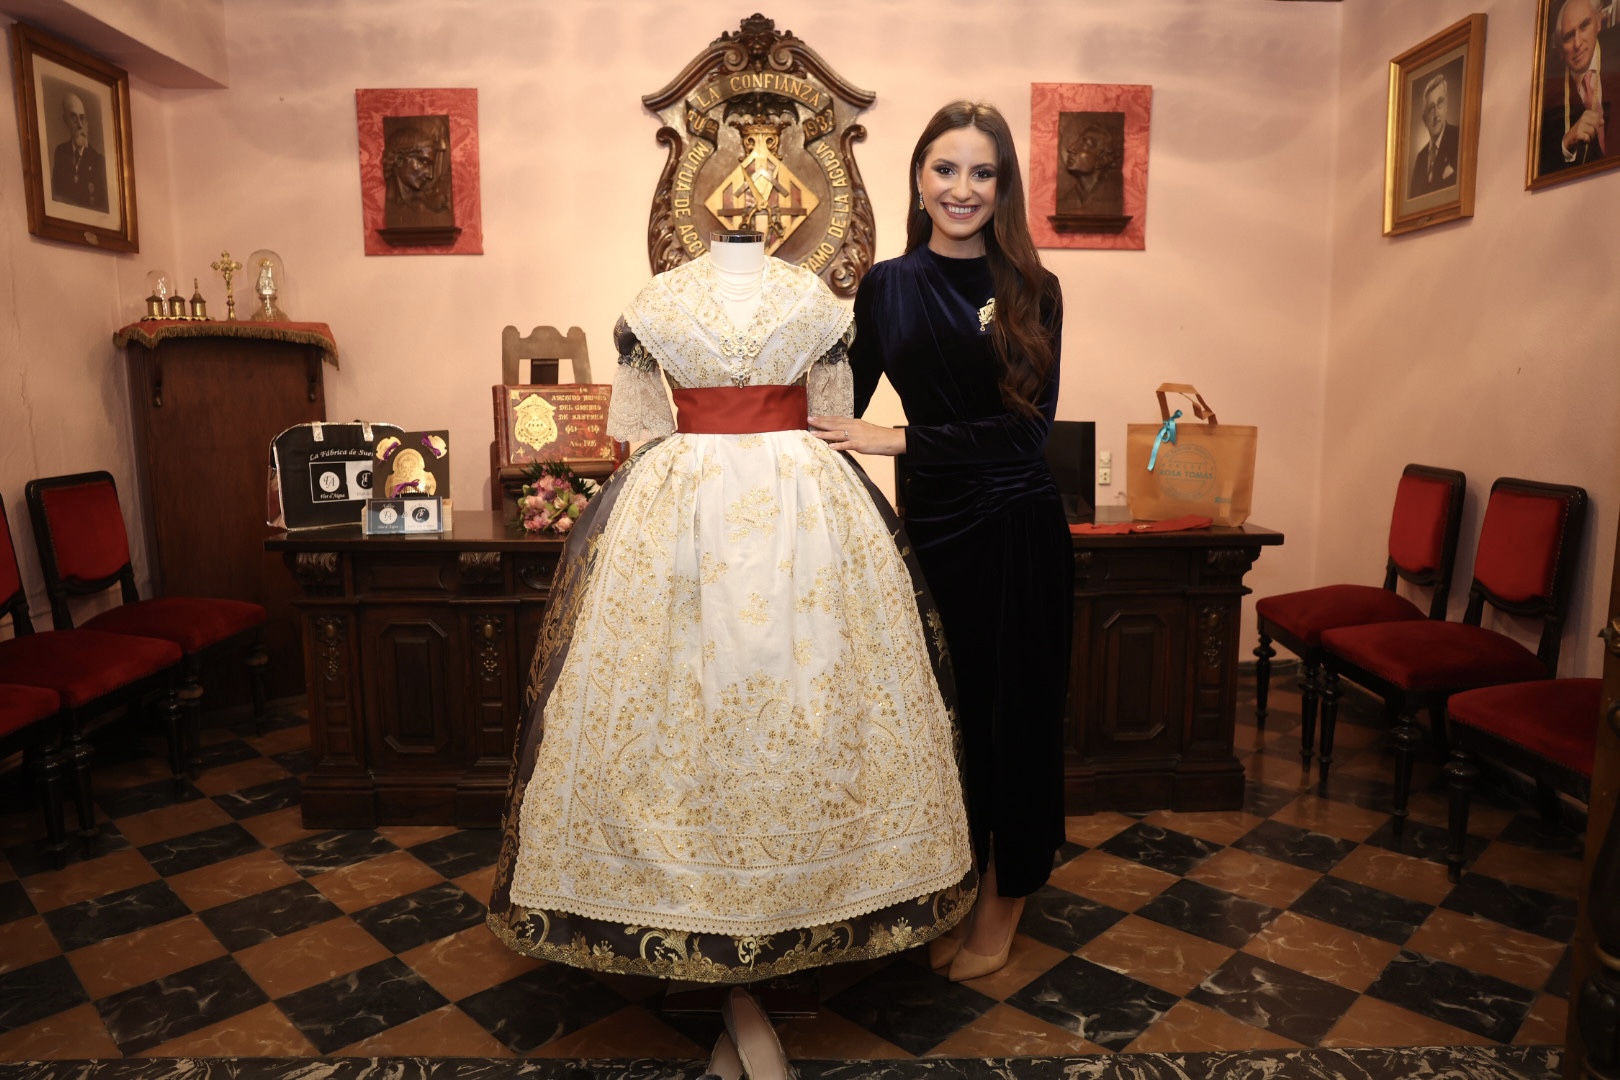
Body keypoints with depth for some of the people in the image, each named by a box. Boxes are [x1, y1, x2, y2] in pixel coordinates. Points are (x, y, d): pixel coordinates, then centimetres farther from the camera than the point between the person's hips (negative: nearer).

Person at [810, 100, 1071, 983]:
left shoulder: (1030, 292, -2)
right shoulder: (884, 288, 4)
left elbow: (1027, 427, -11)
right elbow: (840, 409, 10)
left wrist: (894, 440, -15)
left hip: (1018, 532, -2)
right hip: (930, 524, 2)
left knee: (1014, 710, 8)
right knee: (939, 714, 11)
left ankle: (1005, 898, 29)